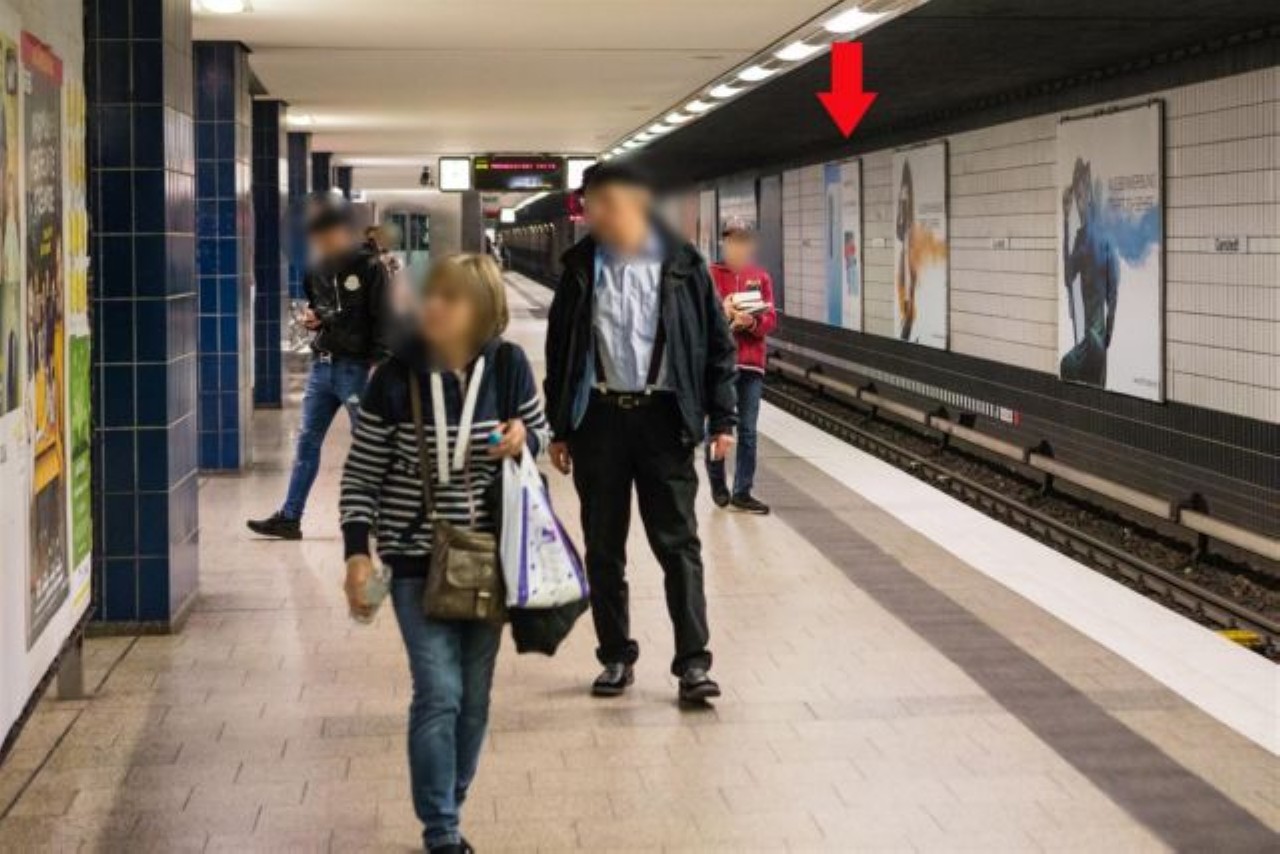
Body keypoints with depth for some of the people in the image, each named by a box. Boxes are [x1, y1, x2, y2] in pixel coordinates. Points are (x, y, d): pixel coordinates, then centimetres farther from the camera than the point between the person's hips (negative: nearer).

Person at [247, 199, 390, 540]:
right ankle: (289, 517, 10)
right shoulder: (317, 269, 11)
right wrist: (310, 316, 4)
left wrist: (378, 365, -19)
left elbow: (382, 320, -12)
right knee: (307, 442, 7)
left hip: (356, 368, -6)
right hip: (322, 366, 6)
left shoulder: (369, 268, -8)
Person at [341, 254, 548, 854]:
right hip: (419, 559, -3)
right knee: (439, 692, -9)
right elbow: (362, 473, -4)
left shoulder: (509, 367, -6)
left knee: (474, 697, 11)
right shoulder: (396, 377, -11)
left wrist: (524, 437, -15)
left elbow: (539, 434, 9)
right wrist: (357, 552, -11)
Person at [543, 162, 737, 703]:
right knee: (603, 548, 9)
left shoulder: (680, 266, -1)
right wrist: (559, 428, 7)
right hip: (598, 417, 3)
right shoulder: (581, 267, 5)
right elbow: (559, 349, 9)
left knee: (678, 543, -2)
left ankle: (692, 662, 3)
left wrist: (722, 419, -3)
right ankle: (616, 657, 21)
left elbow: (718, 344, 2)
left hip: (661, 416, -2)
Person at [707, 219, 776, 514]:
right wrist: (722, 313, -21)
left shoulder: (761, 278, 9)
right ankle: (717, 483, 23)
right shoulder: (710, 276, 2)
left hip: (752, 363, 2)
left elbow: (770, 320, 4)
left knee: (748, 431, 1)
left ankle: (742, 492, 6)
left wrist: (751, 322, -16)